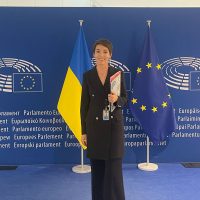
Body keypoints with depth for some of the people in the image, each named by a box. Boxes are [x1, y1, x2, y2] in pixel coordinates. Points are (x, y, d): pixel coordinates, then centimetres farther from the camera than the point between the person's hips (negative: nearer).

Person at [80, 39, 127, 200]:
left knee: (114, 168, -2)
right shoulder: (88, 76, 2)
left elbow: (125, 98, 4)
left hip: (114, 125, -1)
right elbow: (84, 105, 3)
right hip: (95, 126, 1)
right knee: (97, 168, 8)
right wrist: (84, 131, 1)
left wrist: (116, 99, -20)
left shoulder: (118, 73, 0)